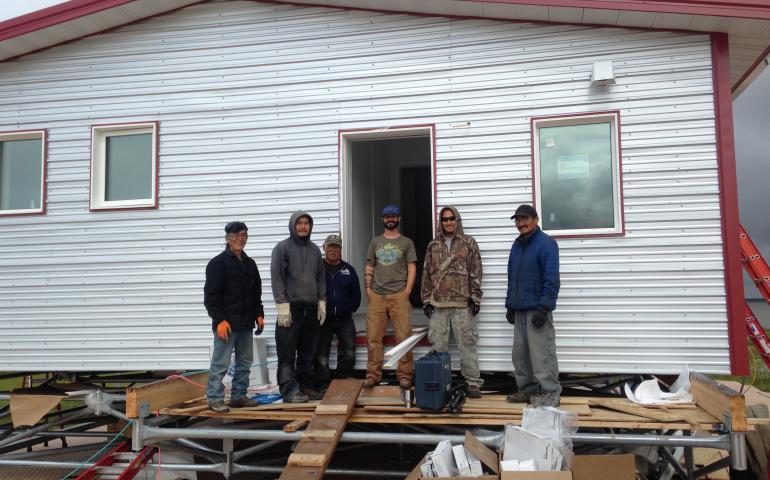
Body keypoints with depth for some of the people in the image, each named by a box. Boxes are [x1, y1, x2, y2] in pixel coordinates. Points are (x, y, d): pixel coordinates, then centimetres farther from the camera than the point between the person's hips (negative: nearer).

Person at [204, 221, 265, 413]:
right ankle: (215, 399, 6)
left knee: (245, 362, 12)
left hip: (246, 324, 7)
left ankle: (239, 396, 22)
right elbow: (211, 295, -12)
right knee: (220, 363, -3)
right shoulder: (218, 263, -7)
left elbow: (257, 293, 21)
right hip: (226, 323, -7)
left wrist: (259, 314, 11)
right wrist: (220, 320, -18)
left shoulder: (250, 263, 15)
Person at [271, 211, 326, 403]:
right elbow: (276, 278, -8)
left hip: (311, 308, 6)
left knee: (308, 353, 10)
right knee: (287, 354, -4)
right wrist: (282, 305, -14)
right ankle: (290, 390, 1)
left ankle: (305, 386, 20)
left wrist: (322, 302, 11)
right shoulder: (283, 248, -2)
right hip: (291, 308, -5)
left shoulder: (314, 249, 14)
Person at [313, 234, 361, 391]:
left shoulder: (348, 270, 7)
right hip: (322, 319, -2)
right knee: (321, 355, 2)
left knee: (348, 353, 5)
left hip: (344, 319, 3)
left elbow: (356, 295, 11)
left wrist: (348, 310, 2)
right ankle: (323, 385, 11)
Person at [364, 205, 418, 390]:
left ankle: (404, 375, 3)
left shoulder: (406, 242, 8)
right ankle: (373, 374, 8)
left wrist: (407, 291, -7)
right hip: (377, 296, 2)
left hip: (399, 295, -2)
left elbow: (412, 268, 3)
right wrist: (368, 289, 3)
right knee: (373, 336, 0)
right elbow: (369, 268, 15)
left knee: (403, 336, -5)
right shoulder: (375, 242, 16)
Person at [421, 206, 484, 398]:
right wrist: (426, 299, 8)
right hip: (438, 303, 3)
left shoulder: (468, 243, 5)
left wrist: (475, 298, -5)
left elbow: (475, 272, 1)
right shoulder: (433, 246, 13)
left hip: (462, 303, -3)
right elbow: (426, 274, 14)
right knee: (438, 344, 5)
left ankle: (473, 382, 7)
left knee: (467, 343, -1)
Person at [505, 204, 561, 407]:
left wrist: (543, 308, -20)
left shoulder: (546, 244, -9)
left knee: (542, 353, -6)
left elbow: (551, 280, -15)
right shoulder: (517, 246, 15)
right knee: (520, 353, 12)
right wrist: (510, 305, 16)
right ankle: (527, 389, 23)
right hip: (520, 310, 8)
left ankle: (549, 393, 3)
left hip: (537, 310, -8)